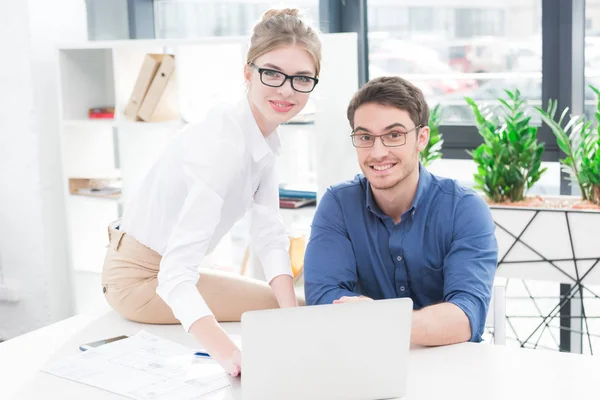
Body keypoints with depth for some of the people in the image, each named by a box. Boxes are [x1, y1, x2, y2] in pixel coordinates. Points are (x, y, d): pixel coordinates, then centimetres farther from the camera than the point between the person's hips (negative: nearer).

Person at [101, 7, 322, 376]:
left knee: (297, 308, 18)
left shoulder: (265, 136, -6)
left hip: (165, 266, 8)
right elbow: (175, 274, -41)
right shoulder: (223, 145, -34)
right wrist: (229, 355, -54)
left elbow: (269, 235, -9)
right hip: (139, 279, -8)